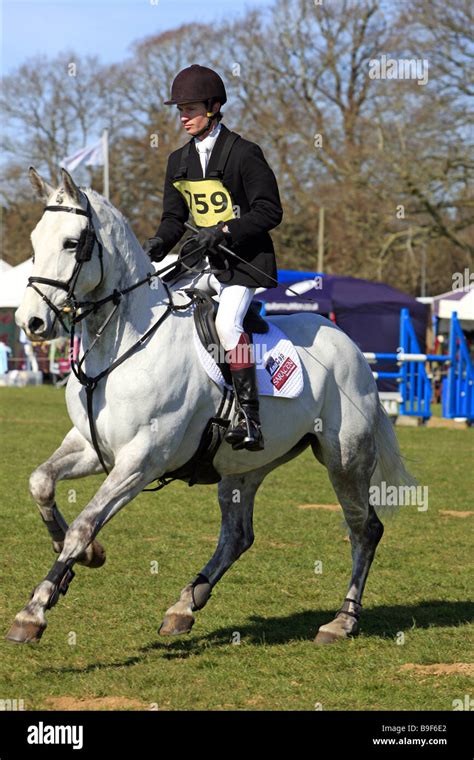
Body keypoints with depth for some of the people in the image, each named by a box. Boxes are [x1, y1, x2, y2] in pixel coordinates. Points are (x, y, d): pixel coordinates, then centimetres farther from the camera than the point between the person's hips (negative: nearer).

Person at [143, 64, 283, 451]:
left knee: (228, 321, -28)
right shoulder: (180, 161, 12)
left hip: (247, 259, -7)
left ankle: (249, 416, -31)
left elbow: (270, 211, -12)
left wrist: (223, 231, -22)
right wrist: (157, 245, -7)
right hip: (204, 259, 8)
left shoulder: (244, 153, -8)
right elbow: (174, 217, 15)